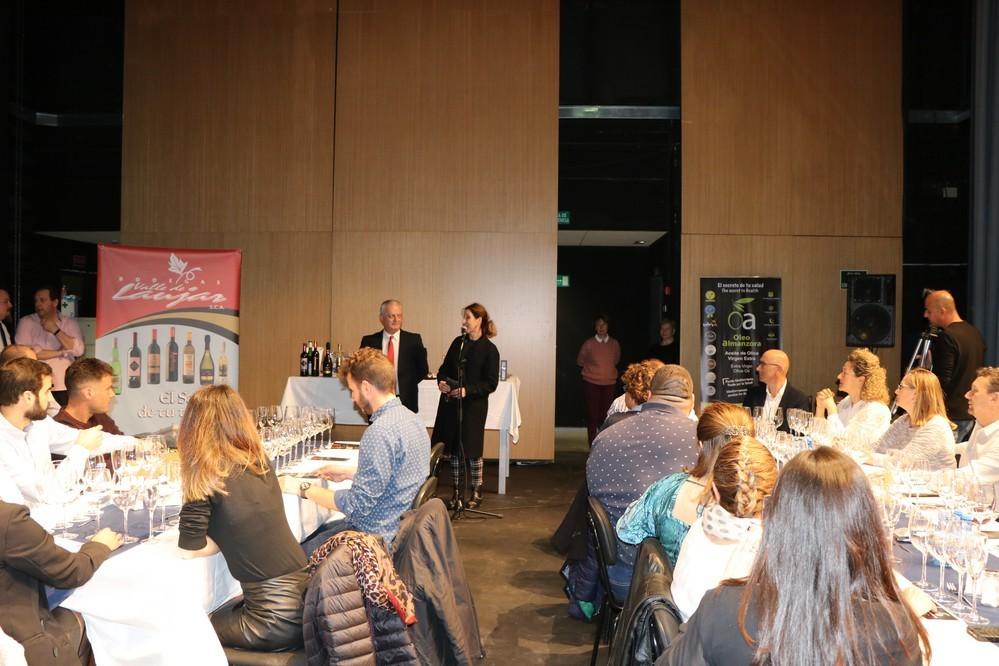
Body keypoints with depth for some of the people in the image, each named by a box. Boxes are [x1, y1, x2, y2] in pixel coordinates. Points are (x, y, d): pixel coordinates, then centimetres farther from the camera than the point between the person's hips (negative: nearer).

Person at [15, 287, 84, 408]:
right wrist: (60, 352, -5)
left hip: (66, 388, 1)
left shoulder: (70, 323, 8)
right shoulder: (26, 322, 5)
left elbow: (78, 350, -5)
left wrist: (55, 330, -11)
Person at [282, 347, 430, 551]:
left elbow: (357, 505, -22)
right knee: (313, 531, 21)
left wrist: (303, 489, -12)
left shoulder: (380, 432, -25)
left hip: (375, 537, -10)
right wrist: (349, 473, 15)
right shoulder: (411, 419, 5)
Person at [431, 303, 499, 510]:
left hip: (473, 406, -5)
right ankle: (456, 491, 22)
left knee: (472, 449, 3)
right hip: (450, 403, 5)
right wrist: (441, 381, -6)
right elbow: (444, 368, 15)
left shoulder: (489, 349, -9)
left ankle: (477, 492, 20)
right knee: (453, 448, 9)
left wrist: (467, 390, -20)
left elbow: (491, 384, -10)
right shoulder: (458, 342, 8)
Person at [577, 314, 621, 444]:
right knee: (592, 415, -1)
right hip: (591, 384, -2)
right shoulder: (589, 344, -7)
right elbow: (580, 362, 8)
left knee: (606, 415, 2)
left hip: (609, 384, 2)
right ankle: (593, 447, 5)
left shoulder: (614, 344, 1)